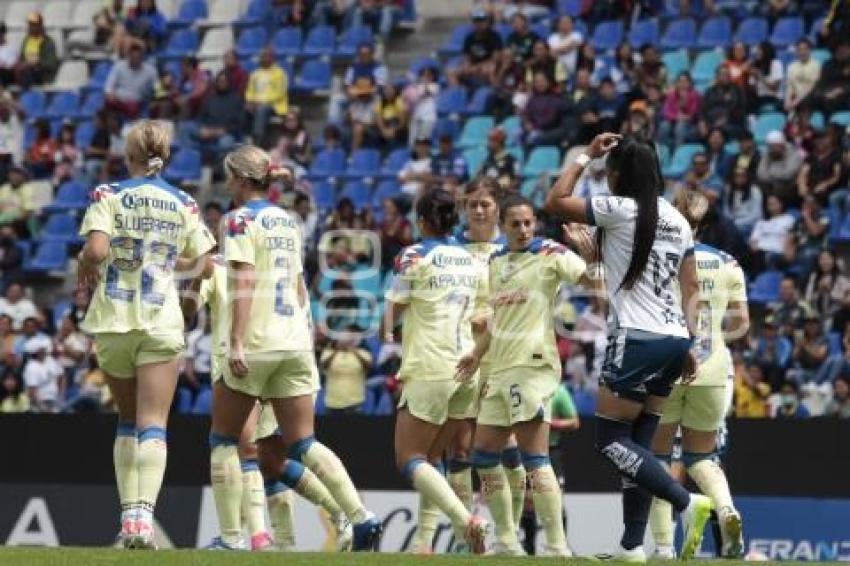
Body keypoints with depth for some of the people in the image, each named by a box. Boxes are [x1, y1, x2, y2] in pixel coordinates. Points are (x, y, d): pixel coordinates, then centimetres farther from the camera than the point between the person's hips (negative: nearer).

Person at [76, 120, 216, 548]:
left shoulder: (107, 196, -3)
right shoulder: (184, 205, 3)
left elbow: (95, 250, -18)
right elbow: (204, 264, 3)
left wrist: (85, 272, 3)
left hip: (112, 321, 0)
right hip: (162, 323, 0)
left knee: (128, 418, 17)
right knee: (153, 424, -5)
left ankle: (128, 512, 12)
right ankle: (143, 514, -23)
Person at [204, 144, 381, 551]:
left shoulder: (241, 219, -7)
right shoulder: (287, 220, 16)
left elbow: (243, 282, -16)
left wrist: (236, 341, -20)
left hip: (255, 344, -7)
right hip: (294, 342, 7)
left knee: (223, 440, 6)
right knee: (302, 444, 6)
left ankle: (230, 536, 2)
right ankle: (361, 518, -10)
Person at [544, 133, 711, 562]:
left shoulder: (621, 209, -9)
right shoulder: (676, 220, 12)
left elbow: (555, 202, -4)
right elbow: (692, 288, 12)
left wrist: (586, 157, 5)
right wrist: (687, 343, 15)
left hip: (637, 339, -8)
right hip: (674, 339, 8)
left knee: (611, 441, -2)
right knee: (639, 443, 11)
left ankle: (686, 502, -18)